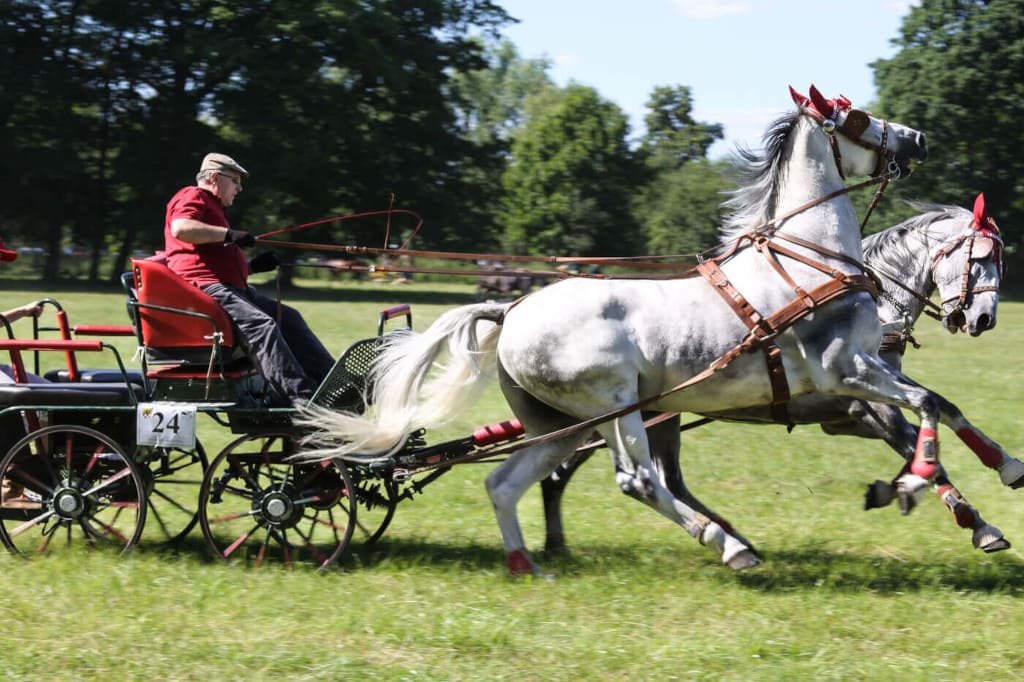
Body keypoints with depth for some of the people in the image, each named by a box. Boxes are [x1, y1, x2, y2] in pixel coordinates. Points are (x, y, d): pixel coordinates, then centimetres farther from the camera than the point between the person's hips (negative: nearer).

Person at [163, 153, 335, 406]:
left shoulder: (213, 207, 32)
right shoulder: (193, 197, 0)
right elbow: (180, 228, -22)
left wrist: (253, 266, 19)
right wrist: (229, 234, -19)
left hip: (232, 289, 11)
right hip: (204, 287, -11)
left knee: (289, 317, 7)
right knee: (260, 323, -28)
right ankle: (302, 397, -39)